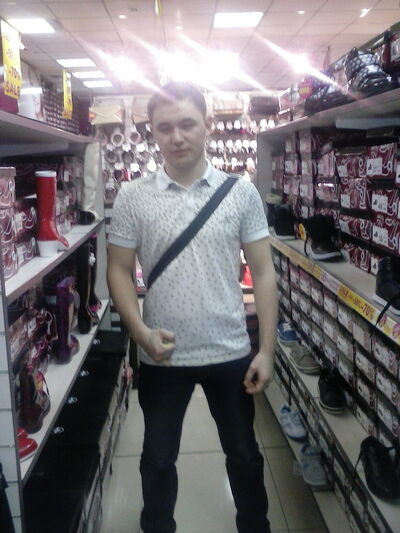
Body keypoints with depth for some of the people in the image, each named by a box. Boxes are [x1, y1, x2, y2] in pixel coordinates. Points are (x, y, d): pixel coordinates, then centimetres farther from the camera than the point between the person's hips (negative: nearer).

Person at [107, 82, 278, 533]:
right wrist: (140, 332, -16)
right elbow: (119, 270, -1)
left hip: (231, 353, 1)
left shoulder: (241, 192, -4)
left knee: (244, 453, 20)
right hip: (161, 357, 0)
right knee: (158, 458, 18)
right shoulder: (132, 197, -5)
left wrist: (266, 351, -7)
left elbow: (262, 272, -3)